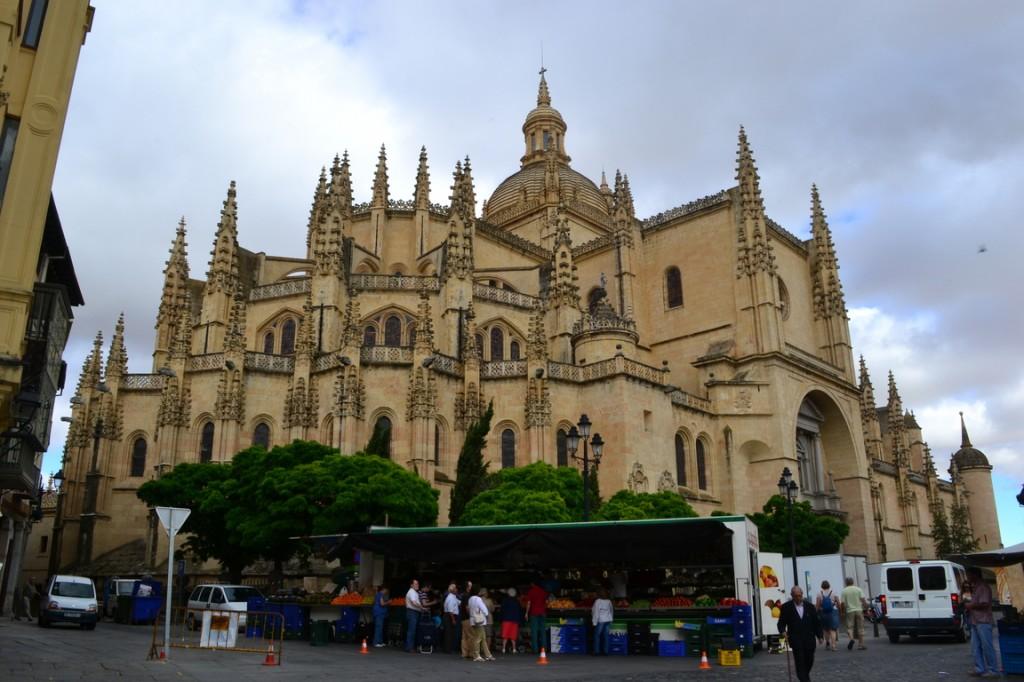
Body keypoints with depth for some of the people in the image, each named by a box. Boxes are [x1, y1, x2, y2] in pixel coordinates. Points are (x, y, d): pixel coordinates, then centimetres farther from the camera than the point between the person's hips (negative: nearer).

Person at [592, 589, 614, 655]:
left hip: (601, 620, -5)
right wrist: (611, 621, 23)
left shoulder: (598, 601, -11)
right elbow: (611, 611, 14)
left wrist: (595, 622, -9)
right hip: (608, 620, 5)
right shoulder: (609, 601, 6)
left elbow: (596, 612, -13)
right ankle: (605, 651, 8)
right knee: (605, 635, 8)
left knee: (597, 635, 3)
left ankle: (597, 651, 2)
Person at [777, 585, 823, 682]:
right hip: (796, 640, -3)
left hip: (809, 639, 3)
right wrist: (783, 631, -18)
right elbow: (781, 622, 1)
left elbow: (816, 623, 10)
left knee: (809, 660, 9)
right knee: (800, 662, -9)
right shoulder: (786, 607, -1)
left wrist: (820, 635, 2)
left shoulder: (809, 606, 7)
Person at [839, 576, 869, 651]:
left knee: (850, 627, 5)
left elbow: (842, 603, -4)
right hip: (859, 610, 1)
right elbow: (863, 600, -5)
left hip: (849, 611, -1)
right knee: (860, 628, 8)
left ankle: (851, 638, -22)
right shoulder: (858, 589, 1)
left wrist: (843, 613, 6)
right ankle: (861, 645, 10)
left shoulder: (844, 591, -1)